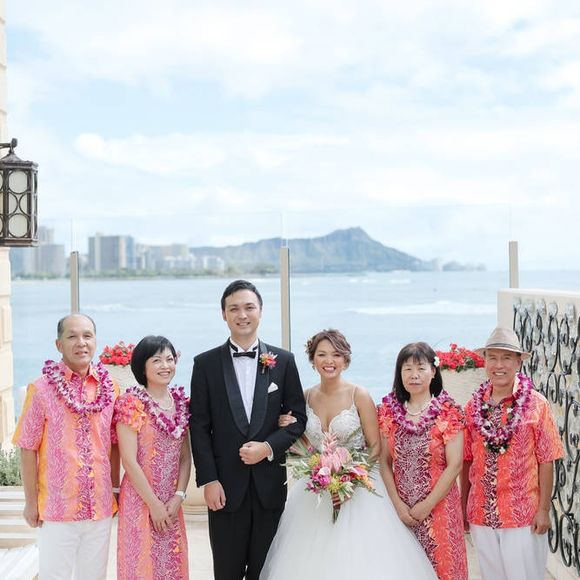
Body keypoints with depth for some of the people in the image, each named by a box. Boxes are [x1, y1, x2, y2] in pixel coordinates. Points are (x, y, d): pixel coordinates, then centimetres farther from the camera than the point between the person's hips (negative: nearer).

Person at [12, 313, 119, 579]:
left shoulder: (109, 388, 3)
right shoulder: (42, 389, -8)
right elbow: (28, 448, -5)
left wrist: (115, 489, 11)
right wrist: (30, 501, -4)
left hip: (101, 507, 3)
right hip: (57, 507, -3)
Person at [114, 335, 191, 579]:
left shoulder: (180, 401, 6)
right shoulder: (131, 403, -12)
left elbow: (185, 456, 7)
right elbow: (129, 461, -15)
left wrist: (178, 496, -5)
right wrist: (154, 504, -13)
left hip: (171, 504, 5)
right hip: (141, 501, -5)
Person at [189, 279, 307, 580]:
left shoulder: (283, 361, 4)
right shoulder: (205, 363, 1)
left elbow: (298, 417, 5)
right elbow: (199, 426, -1)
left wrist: (268, 447, -11)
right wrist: (208, 480, -7)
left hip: (270, 484, 1)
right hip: (226, 484, -1)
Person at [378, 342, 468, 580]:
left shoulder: (447, 411, -7)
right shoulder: (389, 410, 2)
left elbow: (454, 465, -10)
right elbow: (385, 463, 3)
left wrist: (427, 506, -10)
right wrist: (398, 504, -6)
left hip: (438, 506, -3)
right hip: (400, 509, 3)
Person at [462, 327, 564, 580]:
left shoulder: (536, 404, -8)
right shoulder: (473, 405, 1)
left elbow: (546, 461, -6)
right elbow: (467, 460, 7)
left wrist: (544, 509, -8)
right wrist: (463, 507, 8)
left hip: (523, 514, -3)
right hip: (481, 514, 3)